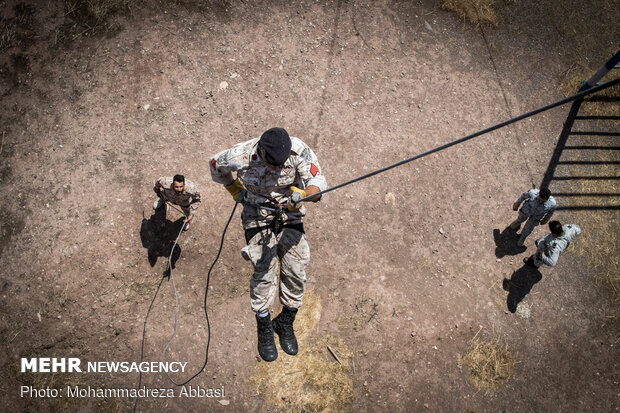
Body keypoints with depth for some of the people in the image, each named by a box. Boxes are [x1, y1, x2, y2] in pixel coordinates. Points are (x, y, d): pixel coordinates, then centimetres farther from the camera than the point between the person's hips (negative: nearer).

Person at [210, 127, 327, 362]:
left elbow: (318, 182, -31)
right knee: (264, 272, -8)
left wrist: (301, 194, -51)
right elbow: (215, 166, -2)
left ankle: (285, 324, 22)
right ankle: (264, 330, 13)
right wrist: (235, 190, 4)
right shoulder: (241, 156, -23)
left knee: (296, 270, -1)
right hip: (257, 216, -1)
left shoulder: (299, 151, -24)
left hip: (289, 213, 2)